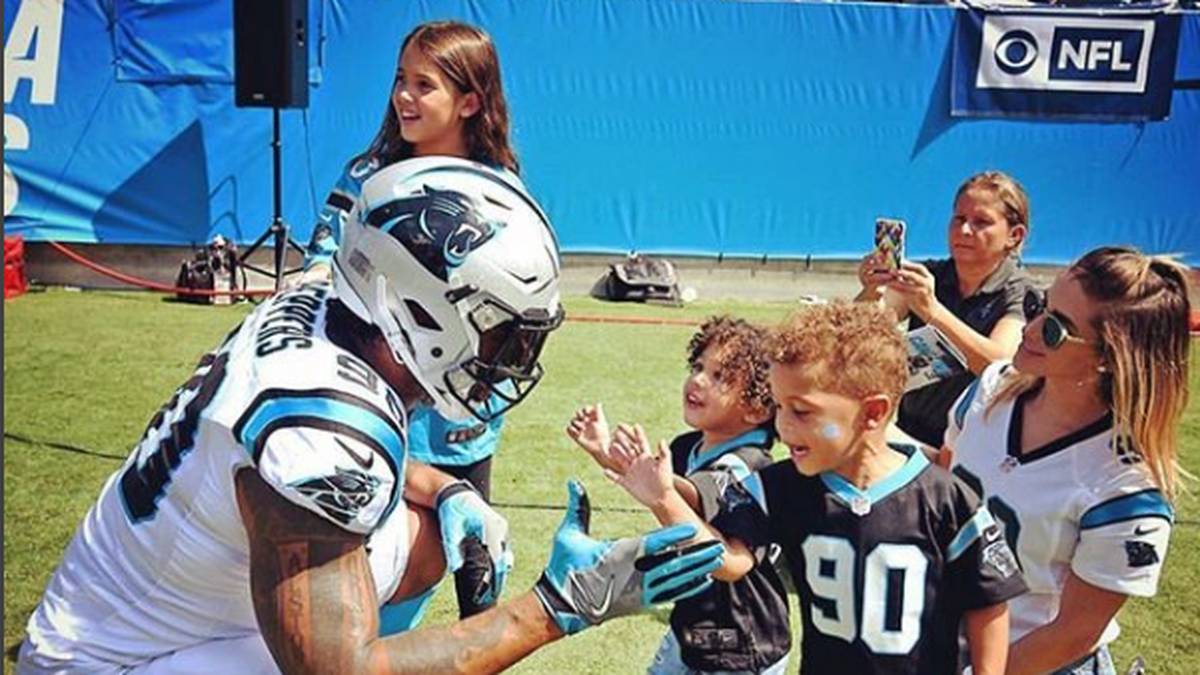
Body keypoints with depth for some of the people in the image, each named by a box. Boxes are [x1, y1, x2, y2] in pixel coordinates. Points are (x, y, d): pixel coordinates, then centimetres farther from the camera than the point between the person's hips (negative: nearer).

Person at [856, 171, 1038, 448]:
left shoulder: (1021, 296, -6)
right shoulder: (928, 275, 5)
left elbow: (999, 366, -25)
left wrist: (931, 310, -38)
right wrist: (871, 294, -30)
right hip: (907, 428, 4)